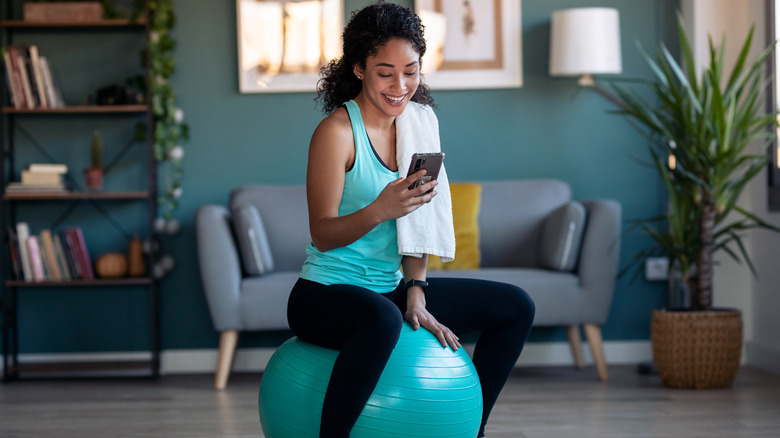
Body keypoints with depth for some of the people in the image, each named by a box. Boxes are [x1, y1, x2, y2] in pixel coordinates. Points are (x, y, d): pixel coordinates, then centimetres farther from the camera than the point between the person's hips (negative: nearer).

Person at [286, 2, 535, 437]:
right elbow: (322, 235, -17)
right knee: (382, 318, -42)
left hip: (390, 289, 8)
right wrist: (379, 210, -35)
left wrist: (416, 296, -3)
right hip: (324, 294, -8)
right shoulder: (337, 131, -15)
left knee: (516, 306, 9)